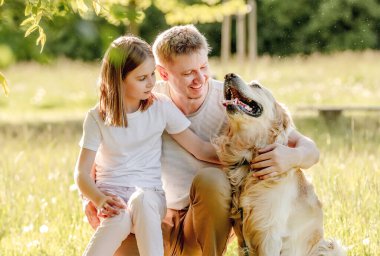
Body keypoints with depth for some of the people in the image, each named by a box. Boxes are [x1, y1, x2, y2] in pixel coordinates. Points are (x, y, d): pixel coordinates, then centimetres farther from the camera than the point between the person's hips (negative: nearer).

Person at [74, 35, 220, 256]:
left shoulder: (161, 107, 1)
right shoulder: (98, 117, -2)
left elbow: (199, 148, 2)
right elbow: (82, 173, -5)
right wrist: (99, 199, -26)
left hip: (150, 194, 1)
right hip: (111, 194, -1)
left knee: (140, 200, -37)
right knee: (121, 217, -37)